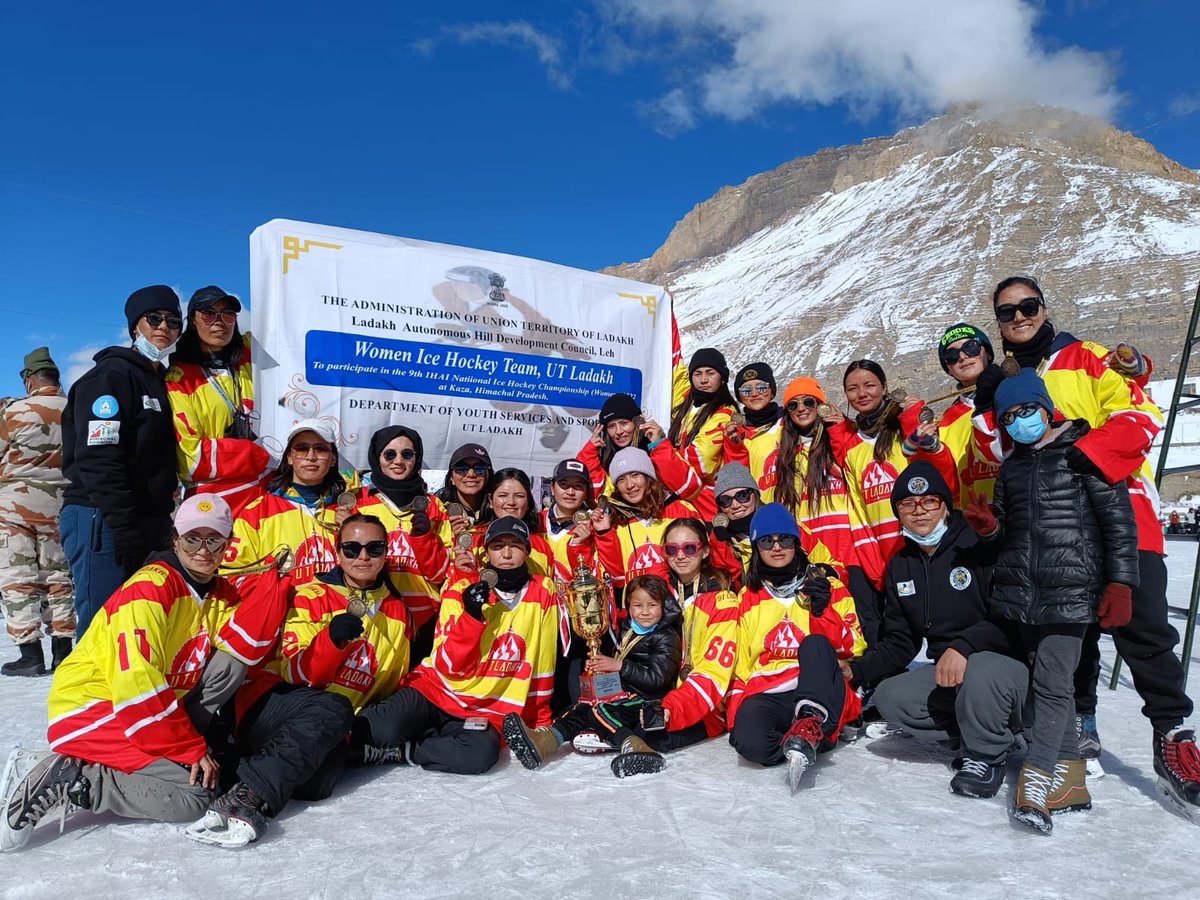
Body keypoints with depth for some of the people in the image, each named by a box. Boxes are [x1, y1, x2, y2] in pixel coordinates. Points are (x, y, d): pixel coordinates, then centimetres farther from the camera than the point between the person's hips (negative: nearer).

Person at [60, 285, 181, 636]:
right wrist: (125, 529, -22)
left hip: (147, 523, 9)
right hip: (104, 522, -8)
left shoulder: (161, 383, 20)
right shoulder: (112, 374, -7)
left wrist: (162, 525, 15)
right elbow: (99, 460, -17)